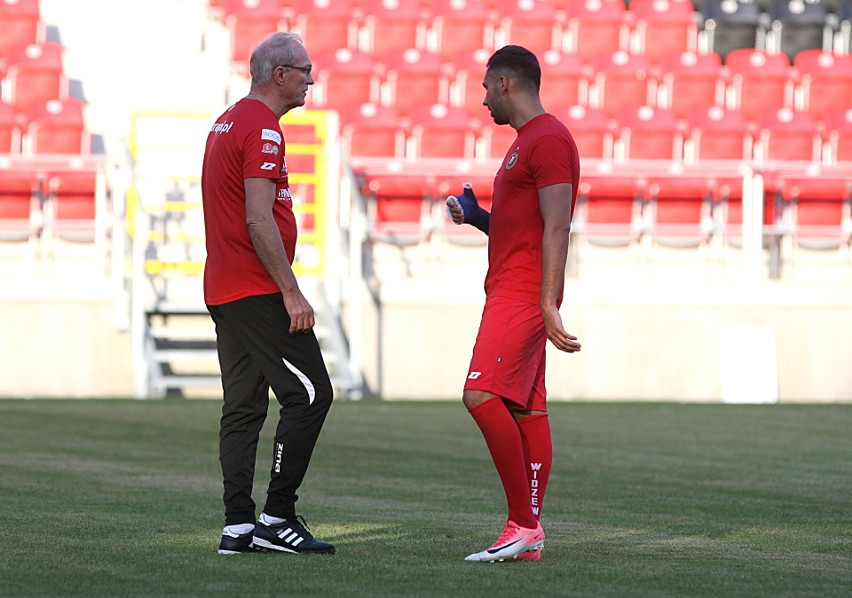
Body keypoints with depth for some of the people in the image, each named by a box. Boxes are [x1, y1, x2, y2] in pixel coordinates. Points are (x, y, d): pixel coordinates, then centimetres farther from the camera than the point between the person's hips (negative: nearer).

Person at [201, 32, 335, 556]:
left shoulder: (227, 123, 19)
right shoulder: (262, 129, -13)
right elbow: (259, 222, -20)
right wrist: (292, 293, -19)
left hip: (223, 291, 10)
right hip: (257, 292, -10)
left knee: (244, 407, 9)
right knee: (310, 394, -7)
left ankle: (238, 525, 6)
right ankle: (277, 517, -9)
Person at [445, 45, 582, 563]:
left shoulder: (548, 140, -10)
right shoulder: (527, 142, 23)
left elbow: (556, 228, -18)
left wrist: (548, 303, -23)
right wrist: (476, 217, 14)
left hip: (525, 294, -10)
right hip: (510, 292, 10)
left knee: (482, 395, -18)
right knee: (527, 410, 6)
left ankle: (524, 523, -16)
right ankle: (528, 538, 4)